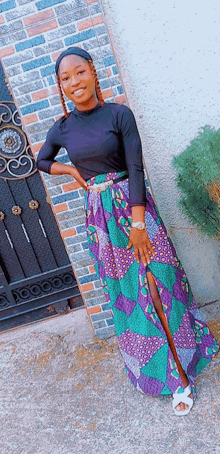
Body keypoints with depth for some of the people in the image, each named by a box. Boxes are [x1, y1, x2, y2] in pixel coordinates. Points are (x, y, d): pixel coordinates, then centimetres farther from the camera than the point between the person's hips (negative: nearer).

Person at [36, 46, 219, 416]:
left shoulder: (119, 114, -5)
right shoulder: (62, 128, 4)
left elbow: (135, 169, -11)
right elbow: (42, 161, 22)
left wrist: (137, 224, -16)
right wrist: (71, 171, 5)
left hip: (132, 205, -3)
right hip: (99, 214, 3)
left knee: (156, 284, -1)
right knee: (124, 289, 12)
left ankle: (180, 374, 16)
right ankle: (147, 367, 34)